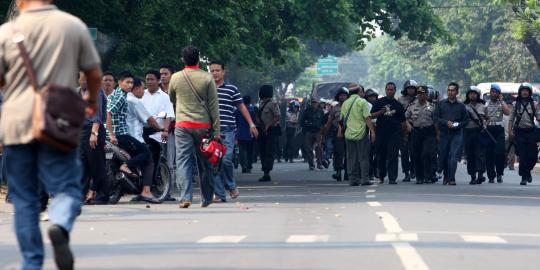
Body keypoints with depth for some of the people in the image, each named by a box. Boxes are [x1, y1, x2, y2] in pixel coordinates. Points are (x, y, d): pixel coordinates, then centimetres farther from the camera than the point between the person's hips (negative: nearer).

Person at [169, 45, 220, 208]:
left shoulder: (176, 78, 1)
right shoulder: (207, 78, -3)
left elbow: (172, 99, 18)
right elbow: (214, 106, -2)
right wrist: (216, 130, 2)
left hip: (182, 125, 0)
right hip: (203, 125, 0)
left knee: (183, 161, -1)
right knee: (204, 163, 10)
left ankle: (185, 197, -14)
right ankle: (206, 199, 18)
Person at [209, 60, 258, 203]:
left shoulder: (232, 89, 5)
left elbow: (242, 107, 9)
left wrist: (251, 124, 5)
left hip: (227, 131, -3)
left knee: (226, 160, -16)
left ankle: (231, 186, 10)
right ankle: (219, 194, 4)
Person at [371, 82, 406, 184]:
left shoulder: (398, 105, 10)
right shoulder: (379, 102, 8)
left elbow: (403, 121, 13)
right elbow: (372, 115, 6)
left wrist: (403, 134, 8)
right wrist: (380, 112, -12)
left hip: (395, 134, 0)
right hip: (381, 133, 1)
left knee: (393, 157, -7)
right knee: (381, 156, 7)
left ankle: (392, 178, -8)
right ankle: (381, 176, 25)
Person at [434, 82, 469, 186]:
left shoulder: (461, 106, 7)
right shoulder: (441, 104, 9)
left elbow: (466, 120, 8)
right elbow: (436, 118, 5)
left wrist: (457, 125, -10)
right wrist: (446, 122, -11)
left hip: (457, 134, -2)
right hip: (444, 133, 2)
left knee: (453, 156, -14)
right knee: (443, 157, 7)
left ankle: (451, 179, -16)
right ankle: (446, 176, 29)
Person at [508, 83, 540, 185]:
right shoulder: (516, 104, 7)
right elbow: (511, 119, 5)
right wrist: (510, 131, -5)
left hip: (531, 131, 1)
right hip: (519, 132, -1)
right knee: (522, 156, -5)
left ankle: (527, 170, 27)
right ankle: (524, 177, -1)